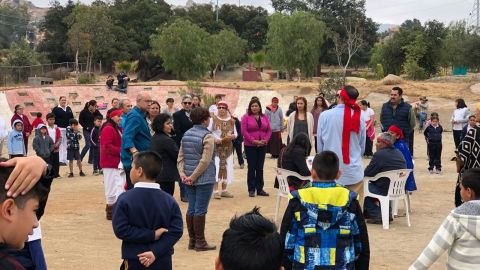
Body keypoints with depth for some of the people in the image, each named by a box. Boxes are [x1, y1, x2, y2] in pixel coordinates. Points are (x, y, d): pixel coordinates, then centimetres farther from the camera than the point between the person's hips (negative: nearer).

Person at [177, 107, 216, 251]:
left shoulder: (186, 135, 9)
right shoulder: (207, 136, -13)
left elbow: (180, 157, 6)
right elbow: (205, 161, -19)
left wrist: (183, 174, -2)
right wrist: (193, 177, -14)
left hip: (188, 178, 7)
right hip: (204, 179, -7)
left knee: (191, 208, 11)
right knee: (200, 210, -2)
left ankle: (192, 240, 17)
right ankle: (200, 242, 4)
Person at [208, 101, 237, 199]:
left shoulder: (231, 121, 7)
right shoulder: (213, 119, -3)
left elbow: (235, 134, 9)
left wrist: (232, 136, -12)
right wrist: (214, 139, -19)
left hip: (228, 147, 4)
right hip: (216, 147, -4)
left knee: (226, 168, 6)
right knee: (216, 168, -10)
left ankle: (224, 190, 16)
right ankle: (216, 191, -7)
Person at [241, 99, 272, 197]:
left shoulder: (264, 117, 8)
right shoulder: (246, 117, -3)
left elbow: (269, 130, 7)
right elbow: (244, 131, -11)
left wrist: (266, 140, -9)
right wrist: (253, 141, -17)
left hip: (262, 146, 3)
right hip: (250, 146, -3)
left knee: (260, 168, 8)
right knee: (252, 168, 2)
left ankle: (260, 189, 15)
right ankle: (251, 190, 8)